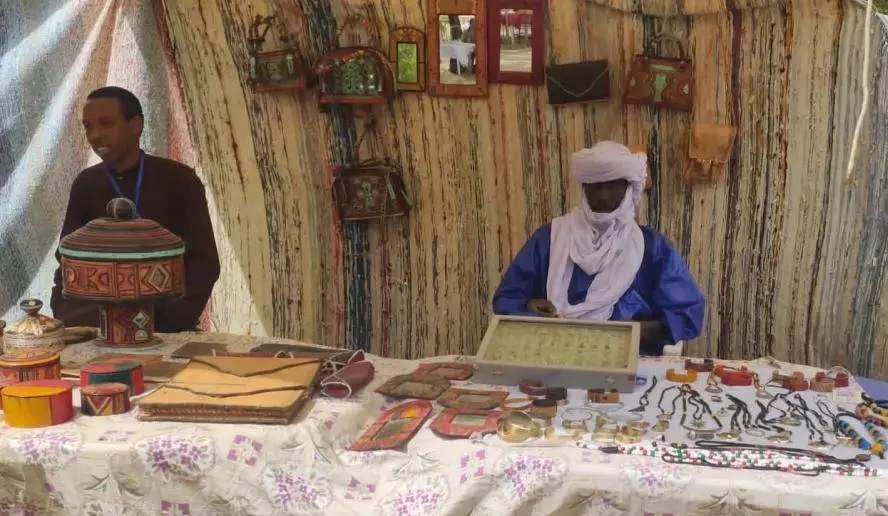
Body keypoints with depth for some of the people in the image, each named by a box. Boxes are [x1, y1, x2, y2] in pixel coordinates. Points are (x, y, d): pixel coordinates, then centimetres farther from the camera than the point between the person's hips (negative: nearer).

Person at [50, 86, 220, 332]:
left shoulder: (179, 181, -5)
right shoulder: (85, 185, 7)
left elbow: (203, 264, -7)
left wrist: (165, 323, -21)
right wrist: (63, 321, -10)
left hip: (163, 321, -3)